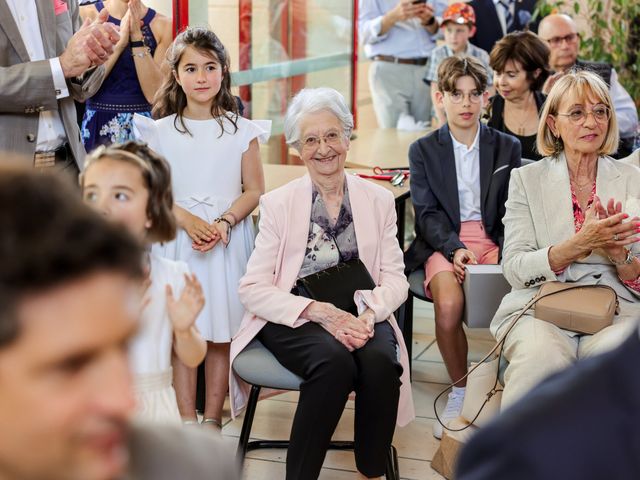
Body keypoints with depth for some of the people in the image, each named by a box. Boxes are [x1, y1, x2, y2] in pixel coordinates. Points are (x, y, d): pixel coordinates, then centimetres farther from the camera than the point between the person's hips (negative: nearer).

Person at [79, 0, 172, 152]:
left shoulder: (162, 25, -1)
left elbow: (153, 93, -10)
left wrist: (137, 36, -15)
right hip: (96, 124, 0)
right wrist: (120, 41, -15)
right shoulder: (86, 15, -2)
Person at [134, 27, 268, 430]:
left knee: (222, 333, 2)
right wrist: (189, 221, -15)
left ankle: (213, 419, 14)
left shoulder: (242, 131, 3)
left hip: (229, 240, 0)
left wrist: (223, 223, -15)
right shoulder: (161, 132, 3)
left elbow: (254, 190, 2)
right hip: (178, 239, 0)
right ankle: (187, 420, 10)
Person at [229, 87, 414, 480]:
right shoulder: (278, 203, 0)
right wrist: (317, 310, -19)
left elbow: (395, 279, 5)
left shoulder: (379, 201, 8)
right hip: (294, 320, -2)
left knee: (381, 360, -30)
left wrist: (368, 314, -17)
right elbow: (253, 289, -5)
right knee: (335, 360, -34)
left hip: (359, 318, 2)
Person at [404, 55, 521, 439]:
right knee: (448, 305, -32)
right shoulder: (423, 150, 9)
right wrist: (454, 249, -18)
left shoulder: (508, 148, 13)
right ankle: (460, 392, -7)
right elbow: (428, 212, 0)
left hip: (493, 238, 1)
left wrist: (505, 251, -12)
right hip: (444, 242, -1)